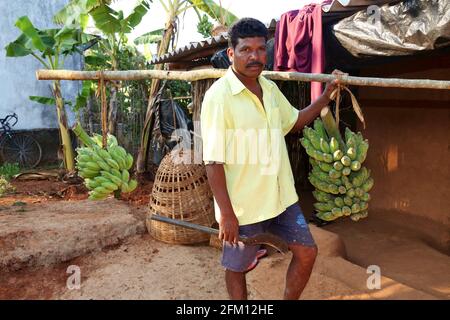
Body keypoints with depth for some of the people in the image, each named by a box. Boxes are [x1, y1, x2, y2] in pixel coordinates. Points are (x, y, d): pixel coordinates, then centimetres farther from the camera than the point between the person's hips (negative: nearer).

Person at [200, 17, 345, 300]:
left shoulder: (270, 88, 5)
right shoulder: (219, 96, -18)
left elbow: (294, 121, 23)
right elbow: (213, 162, -19)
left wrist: (326, 95, 14)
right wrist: (226, 214, -20)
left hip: (281, 197, 7)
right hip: (242, 205, -7)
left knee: (307, 252, 14)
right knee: (238, 267, 12)